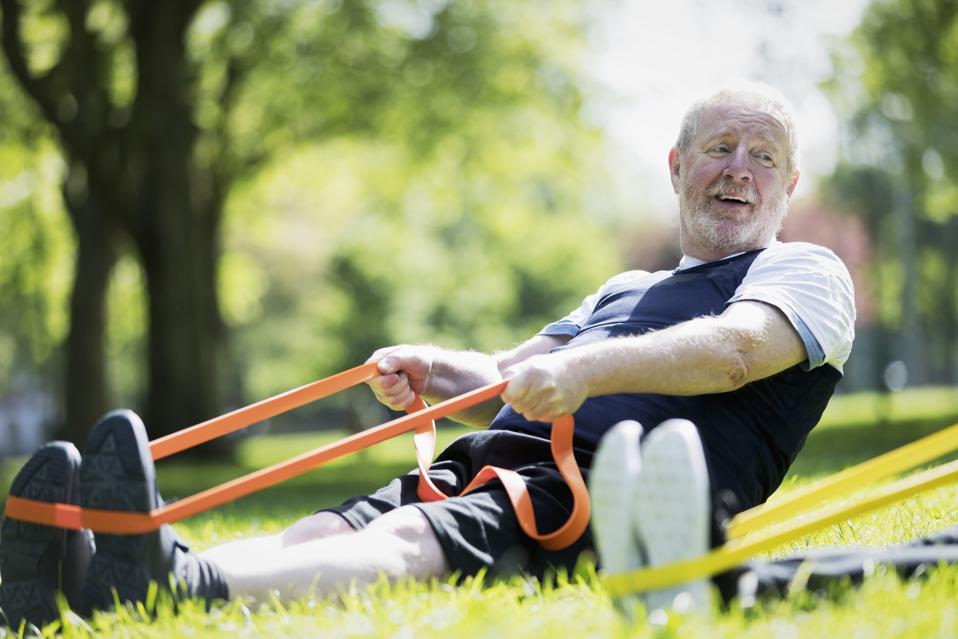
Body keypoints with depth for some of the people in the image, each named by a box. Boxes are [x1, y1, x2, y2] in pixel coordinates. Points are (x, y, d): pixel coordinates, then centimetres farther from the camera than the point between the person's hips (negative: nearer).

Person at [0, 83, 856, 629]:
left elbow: (737, 347, -9)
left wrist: (586, 369, -26)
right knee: (319, 534, -22)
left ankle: (185, 585, -60)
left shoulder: (807, 274, 15)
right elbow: (507, 383, 28)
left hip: (608, 493, -6)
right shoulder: (624, 289, 37)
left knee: (408, 542, -35)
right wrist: (434, 370, 4)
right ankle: (70, 600, -45)